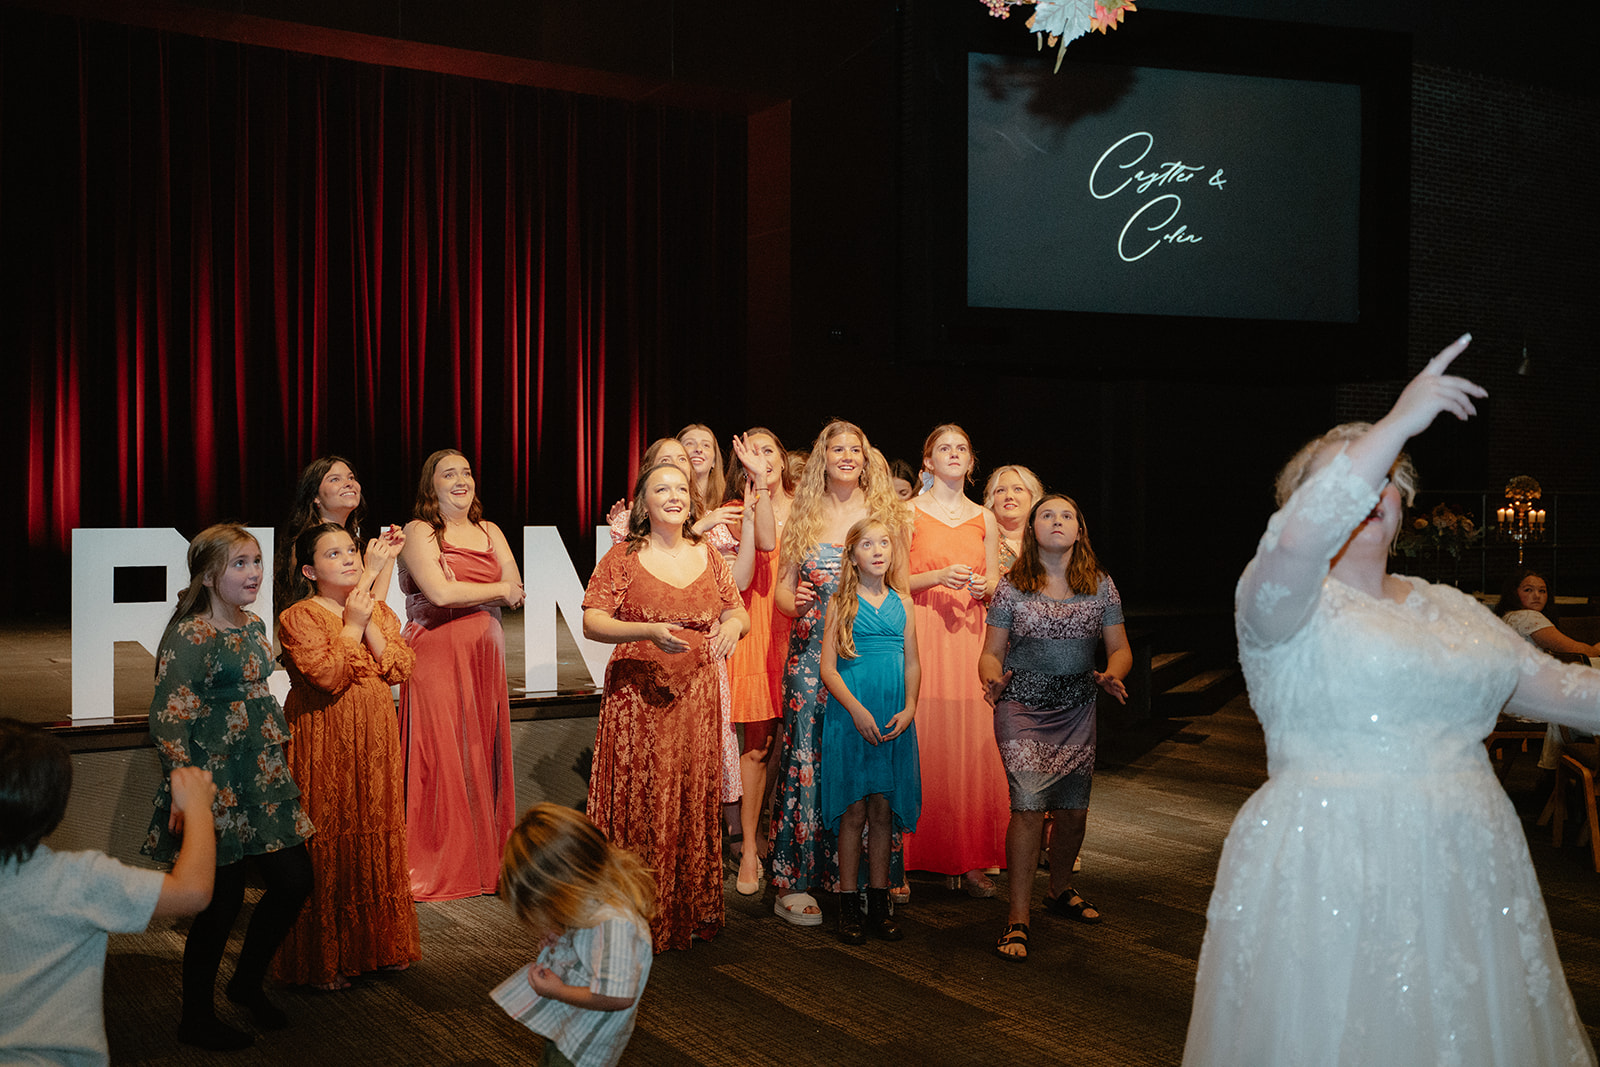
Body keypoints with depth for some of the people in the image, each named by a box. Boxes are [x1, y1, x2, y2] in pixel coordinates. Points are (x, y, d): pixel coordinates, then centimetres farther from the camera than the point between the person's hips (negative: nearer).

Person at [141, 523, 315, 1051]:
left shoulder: (254, 625, 9)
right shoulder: (190, 636, -15)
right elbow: (168, 720, -18)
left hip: (263, 777, 8)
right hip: (215, 785, -8)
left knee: (294, 881, 8)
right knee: (223, 900, 0)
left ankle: (247, 982, 31)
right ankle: (197, 1018, 19)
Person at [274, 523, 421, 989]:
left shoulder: (379, 610, 10)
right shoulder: (298, 617, -8)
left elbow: (401, 668, -1)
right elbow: (327, 675, -21)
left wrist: (369, 624, -10)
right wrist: (352, 624, -15)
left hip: (375, 741, 6)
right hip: (323, 747, -6)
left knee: (376, 835, 11)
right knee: (326, 845, -2)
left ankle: (378, 943, 25)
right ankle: (322, 960, 8)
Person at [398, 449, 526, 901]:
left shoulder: (490, 532, 15)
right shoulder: (419, 532, -2)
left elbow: (516, 591, 3)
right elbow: (439, 593, -16)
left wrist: (462, 590, -10)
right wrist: (496, 590, -4)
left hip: (485, 654, 5)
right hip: (436, 656, -5)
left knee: (483, 751, 7)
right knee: (441, 755, -4)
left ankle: (486, 855, 17)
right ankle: (439, 866, 6)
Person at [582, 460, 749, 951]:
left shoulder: (707, 555, 11)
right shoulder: (622, 558, -1)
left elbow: (737, 611, 15)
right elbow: (592, 623, -7)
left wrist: (734, 622, -10)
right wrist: (648, 632, -22)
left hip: (698, 695, 4)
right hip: (638, 696, -3)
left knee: (695, 802, 6)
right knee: (639, 805, -3)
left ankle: (694, 911, 19)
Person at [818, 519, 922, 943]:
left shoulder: (902, 602, 10)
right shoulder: (841, 604, 1)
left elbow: (912, 663, 11)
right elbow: (828, 669, -3)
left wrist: (909, 708, -4)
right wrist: (857, 710, -14)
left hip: (894, 720, 3)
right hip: (851, 717, -3)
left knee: (883, 812, 6)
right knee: (854, 811, -1)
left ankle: (879, 904, 15)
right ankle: (848, 906, 9)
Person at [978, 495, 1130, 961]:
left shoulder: (1101, 585, 4)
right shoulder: (1012, 587, -1)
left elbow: (1120, 648, 7)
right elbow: (992, 652, 1)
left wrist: (1111, 675, -14)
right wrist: (993, 679, -20)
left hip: (1078, 712, 3)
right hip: (1023, 710, -3)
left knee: (1073, 807, 11)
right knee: (1029, 805, -14)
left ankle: (1059, 891, 37)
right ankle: (1018, 918, -6)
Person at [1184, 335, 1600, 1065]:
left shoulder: (1450, 609, 16)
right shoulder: (1281, 601, -5)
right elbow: (1299, 539, -27)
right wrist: (1401, 421, -25)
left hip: (1468, 880, 7)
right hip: (1334, 884, -6)